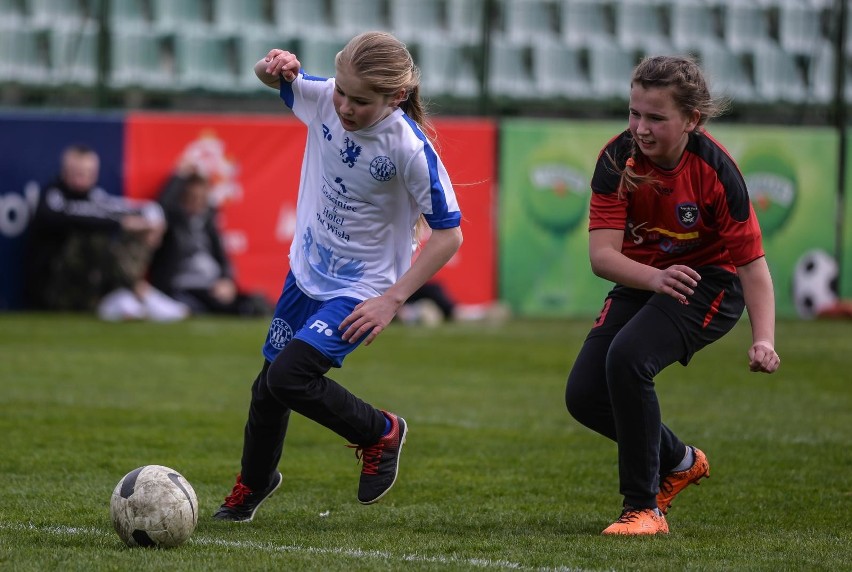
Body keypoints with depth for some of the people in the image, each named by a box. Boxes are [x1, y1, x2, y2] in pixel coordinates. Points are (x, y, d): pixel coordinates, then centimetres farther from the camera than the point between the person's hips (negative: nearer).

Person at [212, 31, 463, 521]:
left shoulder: (411, 149, -29)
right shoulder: (322, 97, -15)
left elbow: (448, 235, -22)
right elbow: (270, 77, 6)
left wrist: (393, 300, -24)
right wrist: (277, 67, -19)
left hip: (361, 289, -6)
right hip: (307, 271, 6)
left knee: (288, 377, -20)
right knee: (270, 382, 16)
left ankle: (381, 433, 7)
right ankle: (254, 482, 44)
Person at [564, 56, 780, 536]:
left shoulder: (714, 168, -24)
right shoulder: (618, 159, -18)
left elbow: (752, 261, -22)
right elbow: (602, 254, -24)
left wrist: (764, 340, -35)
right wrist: (656, 278, -44)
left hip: (710, 282, -5)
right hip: (642, 281, 5)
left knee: (628, 357, -30)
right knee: (584, 395, -6)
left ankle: (645, 508, -18)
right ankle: (679, 461, 24)